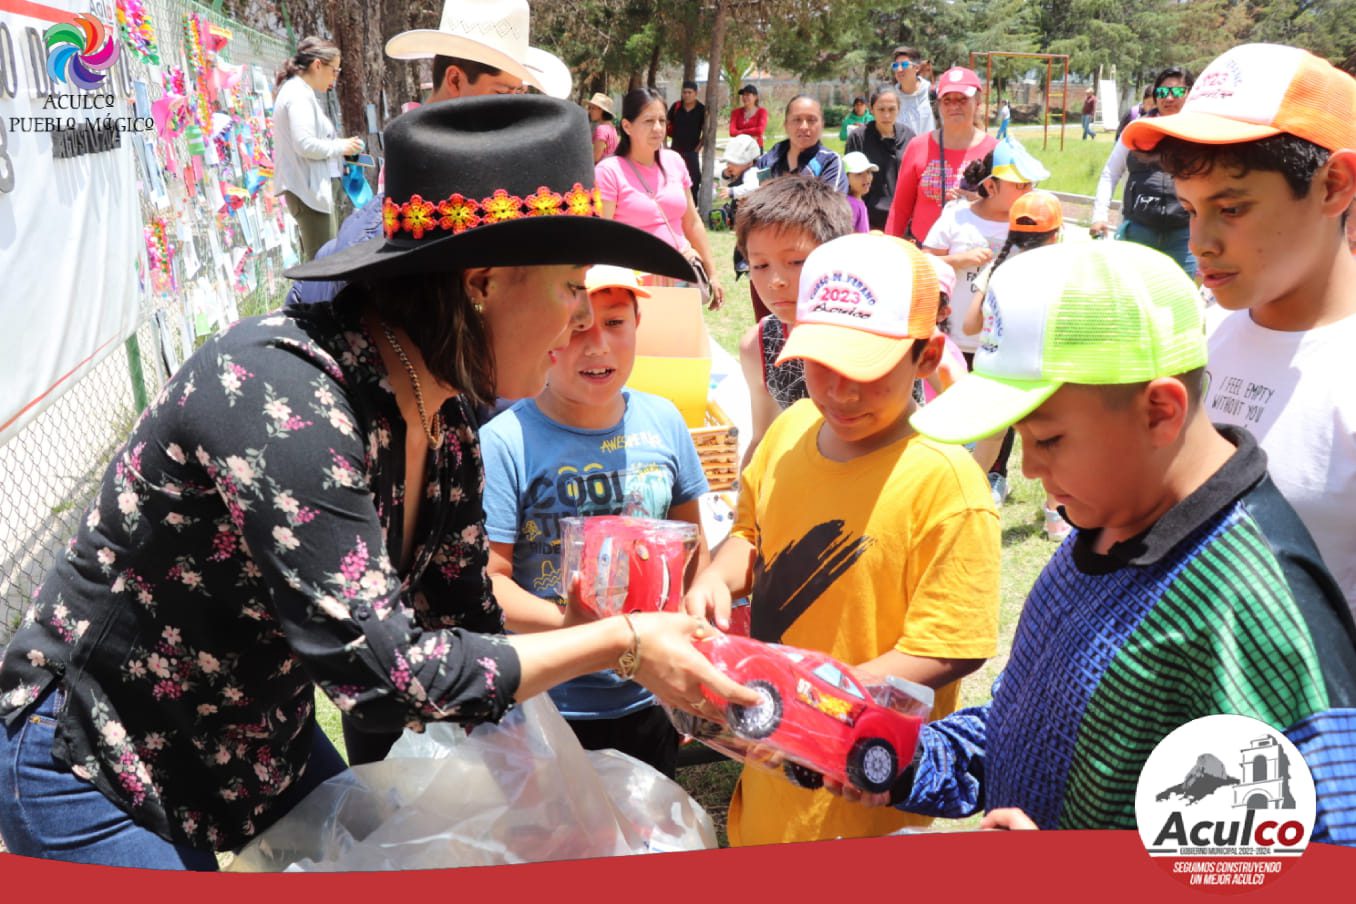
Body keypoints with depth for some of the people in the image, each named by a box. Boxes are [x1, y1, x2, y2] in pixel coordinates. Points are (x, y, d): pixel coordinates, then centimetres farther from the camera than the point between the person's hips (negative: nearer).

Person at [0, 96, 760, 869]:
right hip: (97, 773, -7)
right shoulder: (277, 397, -33)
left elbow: (466, 624, -1)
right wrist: (621, 644, -26)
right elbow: (385, 675, -34)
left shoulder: (443, 420, -8)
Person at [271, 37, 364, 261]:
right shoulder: (299, 95, -12)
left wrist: (338, 146, 10)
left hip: (311, 189, 11)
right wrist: (340, 146, -9)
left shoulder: (299, 93, 18)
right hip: (309, 190, -11)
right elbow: (305, 144, -22)